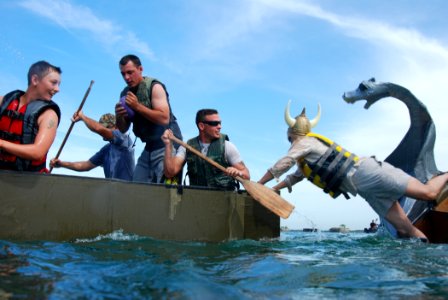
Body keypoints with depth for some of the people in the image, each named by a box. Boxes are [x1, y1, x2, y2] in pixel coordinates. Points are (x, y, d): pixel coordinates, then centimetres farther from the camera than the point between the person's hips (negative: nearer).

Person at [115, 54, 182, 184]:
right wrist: (119, 116, -10)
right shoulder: (125, 94, 9)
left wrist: (137, 106, -24)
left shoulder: (154, 87, -11)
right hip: (149, 147, 7)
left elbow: (164, 119, -23)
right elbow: (123, 129, 12)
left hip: (167, 145, -7)